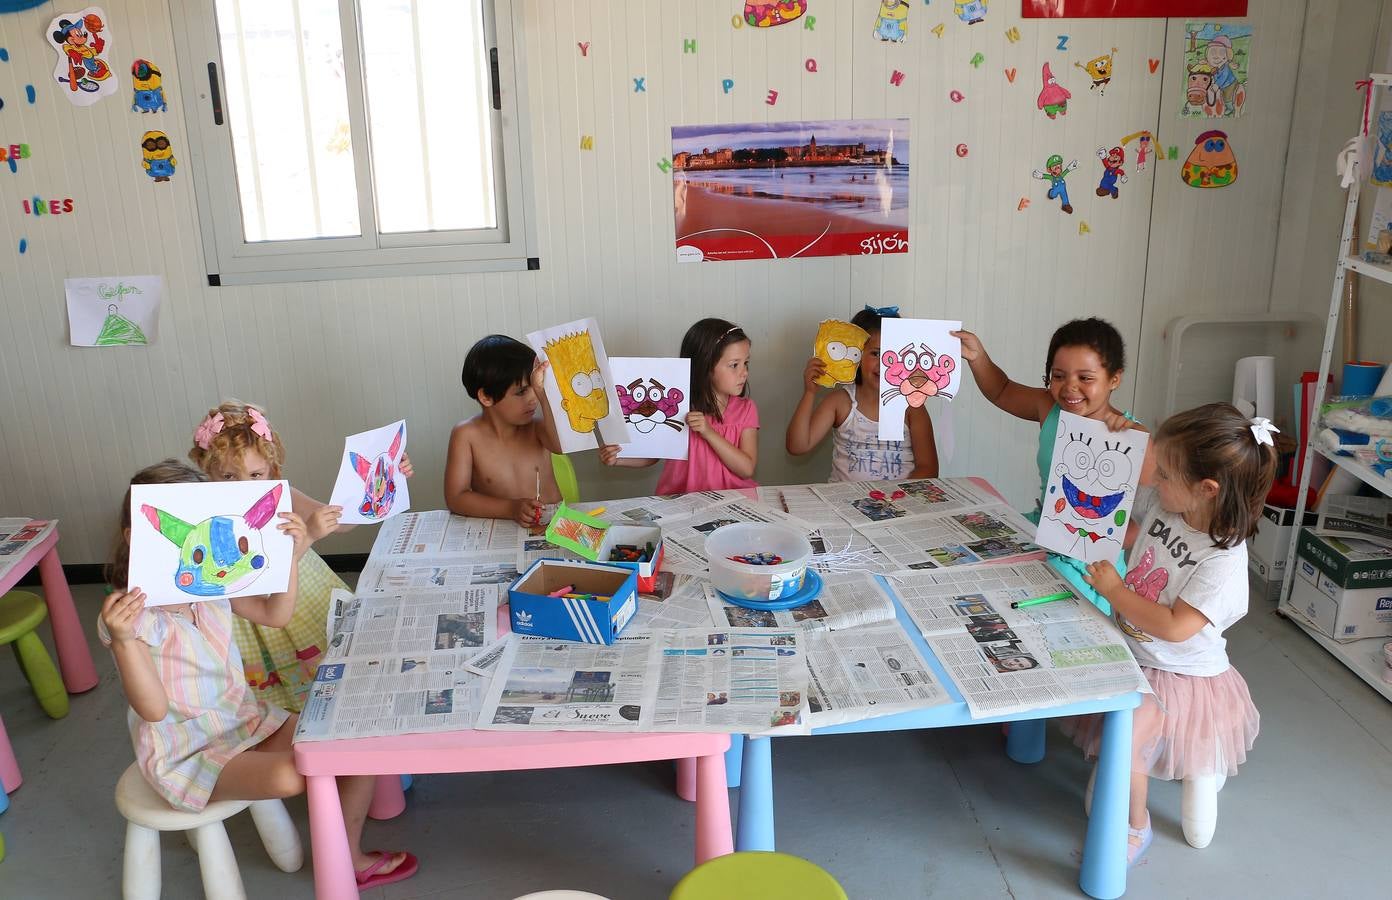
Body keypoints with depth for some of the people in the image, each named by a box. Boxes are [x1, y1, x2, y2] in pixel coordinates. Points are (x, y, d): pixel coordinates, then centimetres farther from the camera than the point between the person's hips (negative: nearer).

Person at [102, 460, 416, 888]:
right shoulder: (127, 614, -20)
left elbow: (275, 614, 9)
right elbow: (154, 708, -26)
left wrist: (291, 556, -5)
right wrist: (124, 639, -41)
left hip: (246, 718, 7)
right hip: (185, 752, -7)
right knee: (288, 775, -34)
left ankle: (348, 857, 16)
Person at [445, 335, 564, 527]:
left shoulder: (536, 427, -1)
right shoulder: (467, 435, -4)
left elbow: (561, 444, -22)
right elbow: (455, 498, -7)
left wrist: (544, 394, -31)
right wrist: (511, 509, -19)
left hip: (553, 525, -1)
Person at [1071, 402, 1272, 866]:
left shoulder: (1223, 561, -29)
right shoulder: (1159, 505, -10)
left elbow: (1174, 627, -30)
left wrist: (1114, 590, -22)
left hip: (1181, 678, -8)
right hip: (1134, 656, 8)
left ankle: (1136, 827, 7)